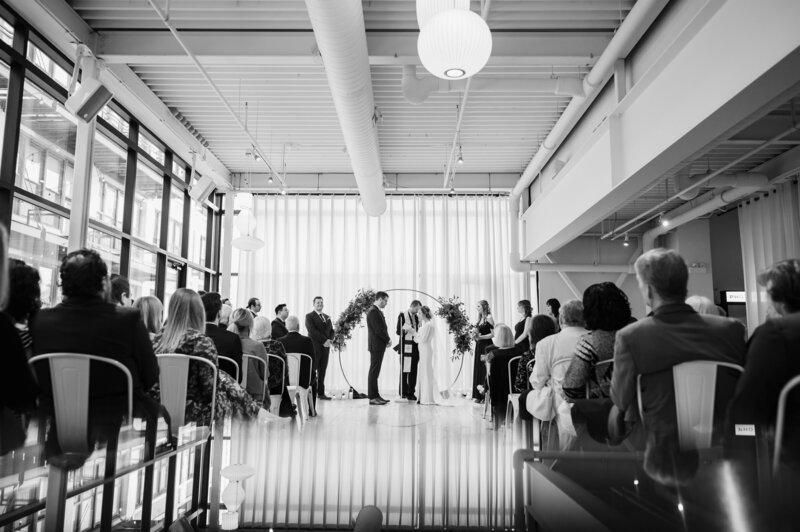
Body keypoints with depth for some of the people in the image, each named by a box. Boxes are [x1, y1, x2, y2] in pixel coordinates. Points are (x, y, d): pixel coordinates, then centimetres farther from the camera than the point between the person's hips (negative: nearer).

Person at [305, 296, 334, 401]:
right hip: (314, 348, -6)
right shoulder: (309, 316, 0)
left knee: (322, 372, 5)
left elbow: (331, 331, 17)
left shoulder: (327, 317, 20)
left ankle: (321, 393, 8)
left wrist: (330, 340, -4)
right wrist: (325, 340, -15)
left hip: (325, 348, 6)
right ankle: (311, 393, -5)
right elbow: (312, 331, -12)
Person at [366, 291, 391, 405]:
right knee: (374, 371, -5)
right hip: (376, 345, -10)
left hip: (379, 345, 10)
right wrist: (388, 339, -9)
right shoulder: (373, 311, -16)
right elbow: (378, 330, -20)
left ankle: (375, 395, 17)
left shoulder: (378, 311, 16)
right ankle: (372, 397, -2)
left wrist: (387, 340, 4)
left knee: (375, 371, 12)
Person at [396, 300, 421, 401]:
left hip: (415, 347, 5)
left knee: (414, 371, 4)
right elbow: (399, 331, -3)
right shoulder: (402, 315, 0)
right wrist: (405, 330, -20)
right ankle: (403, 392, 6)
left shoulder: (417, 317, 15)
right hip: (406, 347, -5)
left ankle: (411, 393, 10)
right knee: (404, 371, -2)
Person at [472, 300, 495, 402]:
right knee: (478, 369, 8)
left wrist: (481, 336, -19)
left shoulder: (489, 318, -9)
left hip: (486, 345, -8)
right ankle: (478, 395, 13)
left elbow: (493, 334, -15)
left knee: (485, 369, -5)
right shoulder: (479, 319, 13)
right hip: (479, 346, 8)